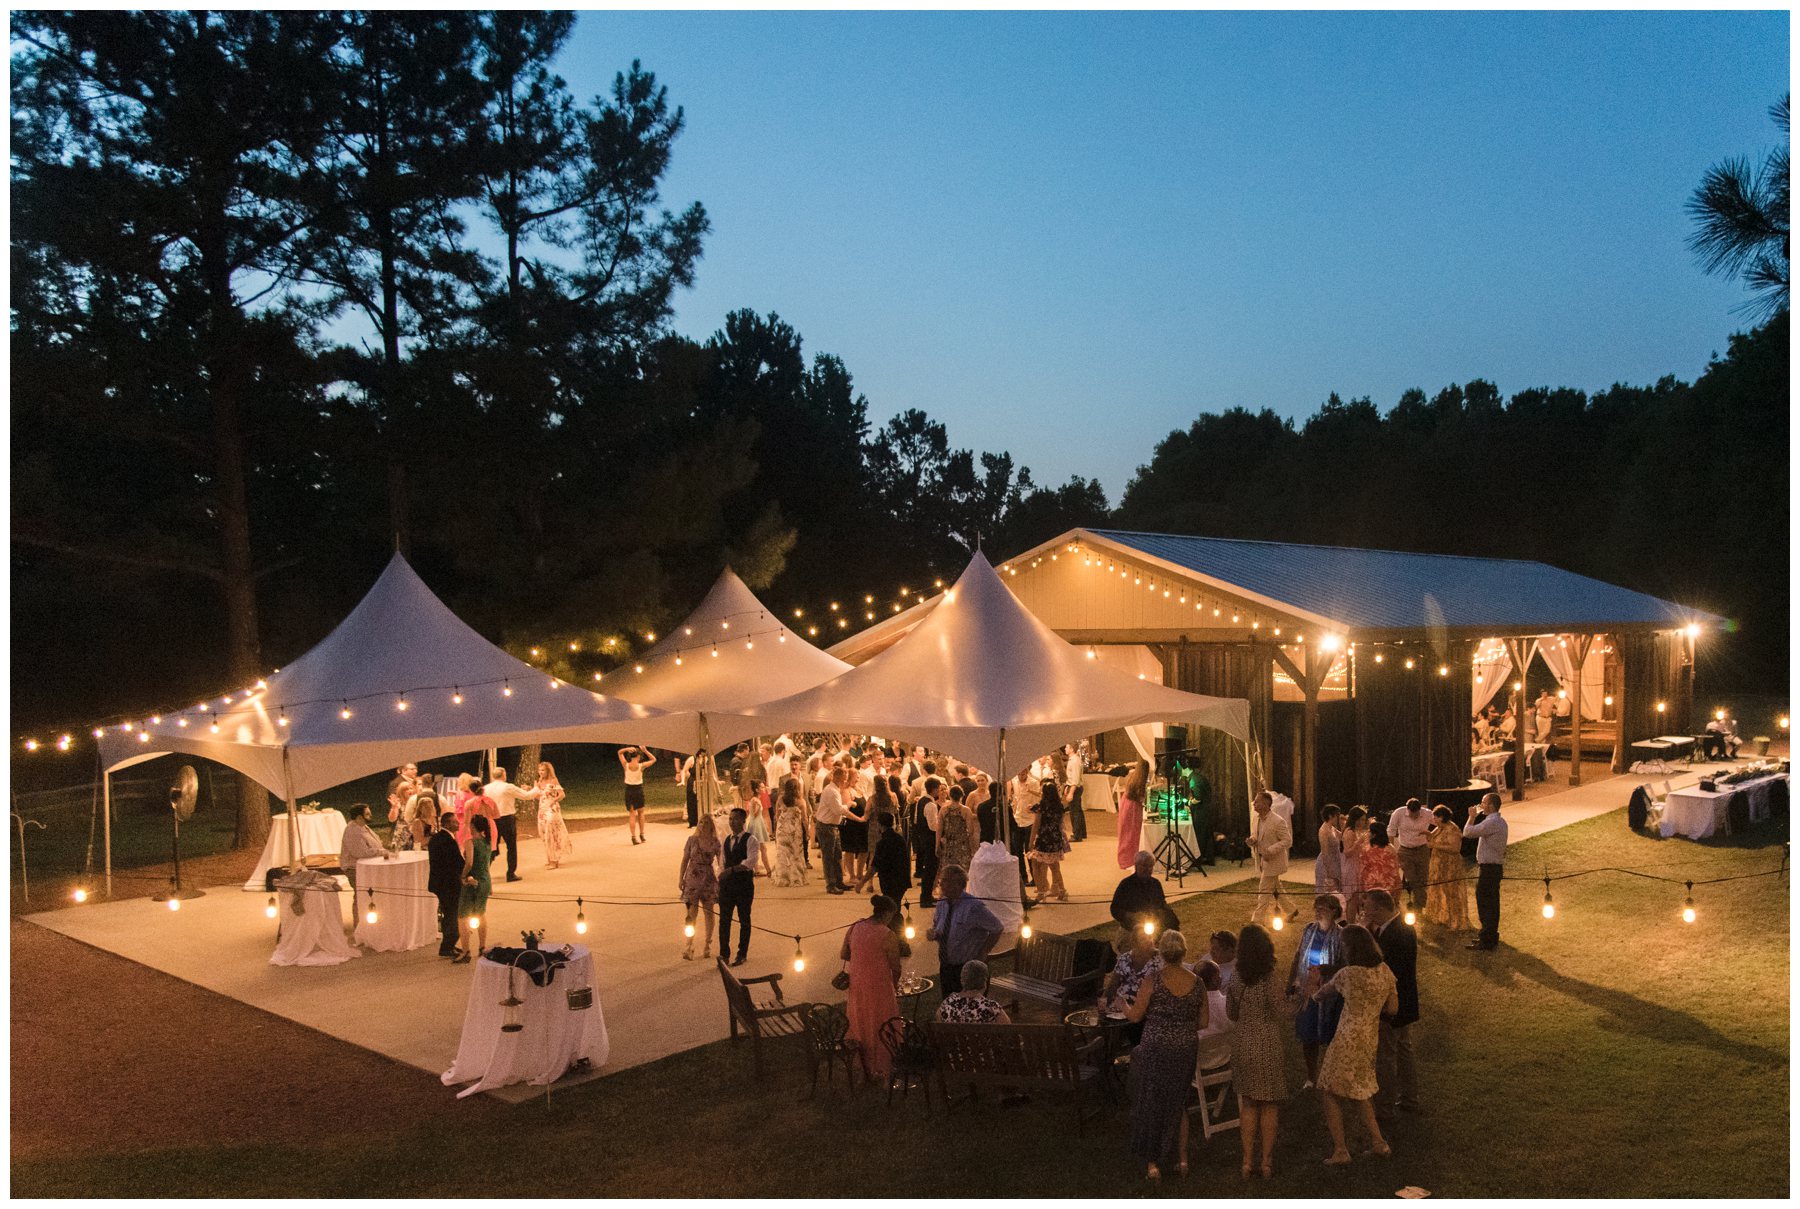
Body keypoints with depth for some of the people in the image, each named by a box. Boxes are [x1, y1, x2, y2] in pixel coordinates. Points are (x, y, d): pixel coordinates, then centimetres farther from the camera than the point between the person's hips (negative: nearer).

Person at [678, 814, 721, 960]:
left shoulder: (715, 842, -2)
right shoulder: (692, 840, -1)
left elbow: (721, 863, 1)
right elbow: (685, 860, 4)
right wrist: (681, 878, 1)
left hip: (709, 879, 0)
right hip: (693, 879, 0)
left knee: (708, 913, 7)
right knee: (691, 913, -5)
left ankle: (708, 945, 19)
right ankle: (689, 947, -6)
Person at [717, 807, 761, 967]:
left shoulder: (750, 840, -8)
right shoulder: (726, 840, 13)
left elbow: (751, 861, -22)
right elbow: (722, 862, 16)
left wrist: (731, 870, -26)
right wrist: (721, 878, 5)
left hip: (744, 884, -5)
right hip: (727, 884, 5)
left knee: (744, 921, 5)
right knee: (724, 919, 5)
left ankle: (742, 954, 16)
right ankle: (724, 953, 14)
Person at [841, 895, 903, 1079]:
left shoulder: (854, 928, -5)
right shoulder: (888, 936, -21)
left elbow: (844, 955, 6)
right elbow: (895, 967, -12)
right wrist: (894, 985, 7)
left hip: (856, 986, 5)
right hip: (878, 988, -5)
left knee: (859, 1024, 22)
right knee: (880, 1029, 14)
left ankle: (863, 1066, 37)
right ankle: (878, 1071, 27)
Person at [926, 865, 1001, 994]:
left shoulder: (974, 906, -19)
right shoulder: (942, 904, 1)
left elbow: (997, 928, -9)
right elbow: (936, 927, 16)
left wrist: (982, 953, -7)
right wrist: (932, 934, -8)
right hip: (945, 968, 6)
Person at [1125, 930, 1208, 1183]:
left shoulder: (1152, 981, -16)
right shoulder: (1197, 983, -5)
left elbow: (1135, 1016, -10)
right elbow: (1203, 1022, 3)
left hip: (1156, 1050, -3)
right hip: (1187, 1050, 3)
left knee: (1151, 1105, 13)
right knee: (1178, 1104, 22)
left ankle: (1153, 1164, 19)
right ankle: (1182, 1159, 25)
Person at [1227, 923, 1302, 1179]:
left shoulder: (1236, 978, -3)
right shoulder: (1268, 981, -21)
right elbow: (1284, 1013, -14)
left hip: (1242, 1045, 5)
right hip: (1268, 1048, -5)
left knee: (1248, 1103, 15)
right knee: (1269, 1106, 11)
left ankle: (1247, 1162, 19)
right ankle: (1266, 1163, 19)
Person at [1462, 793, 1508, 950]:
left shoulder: (1491, 822, -21)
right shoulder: (1500, 821, 12)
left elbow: (1467, 832, -20)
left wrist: (1472, 816, -8)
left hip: (1488, 868, -10)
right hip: (1496, 866, 10)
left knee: (1485, 904, -4)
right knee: (1491, 903, 17)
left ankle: (1487, 941, 1)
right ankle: (1491, 937, 27)